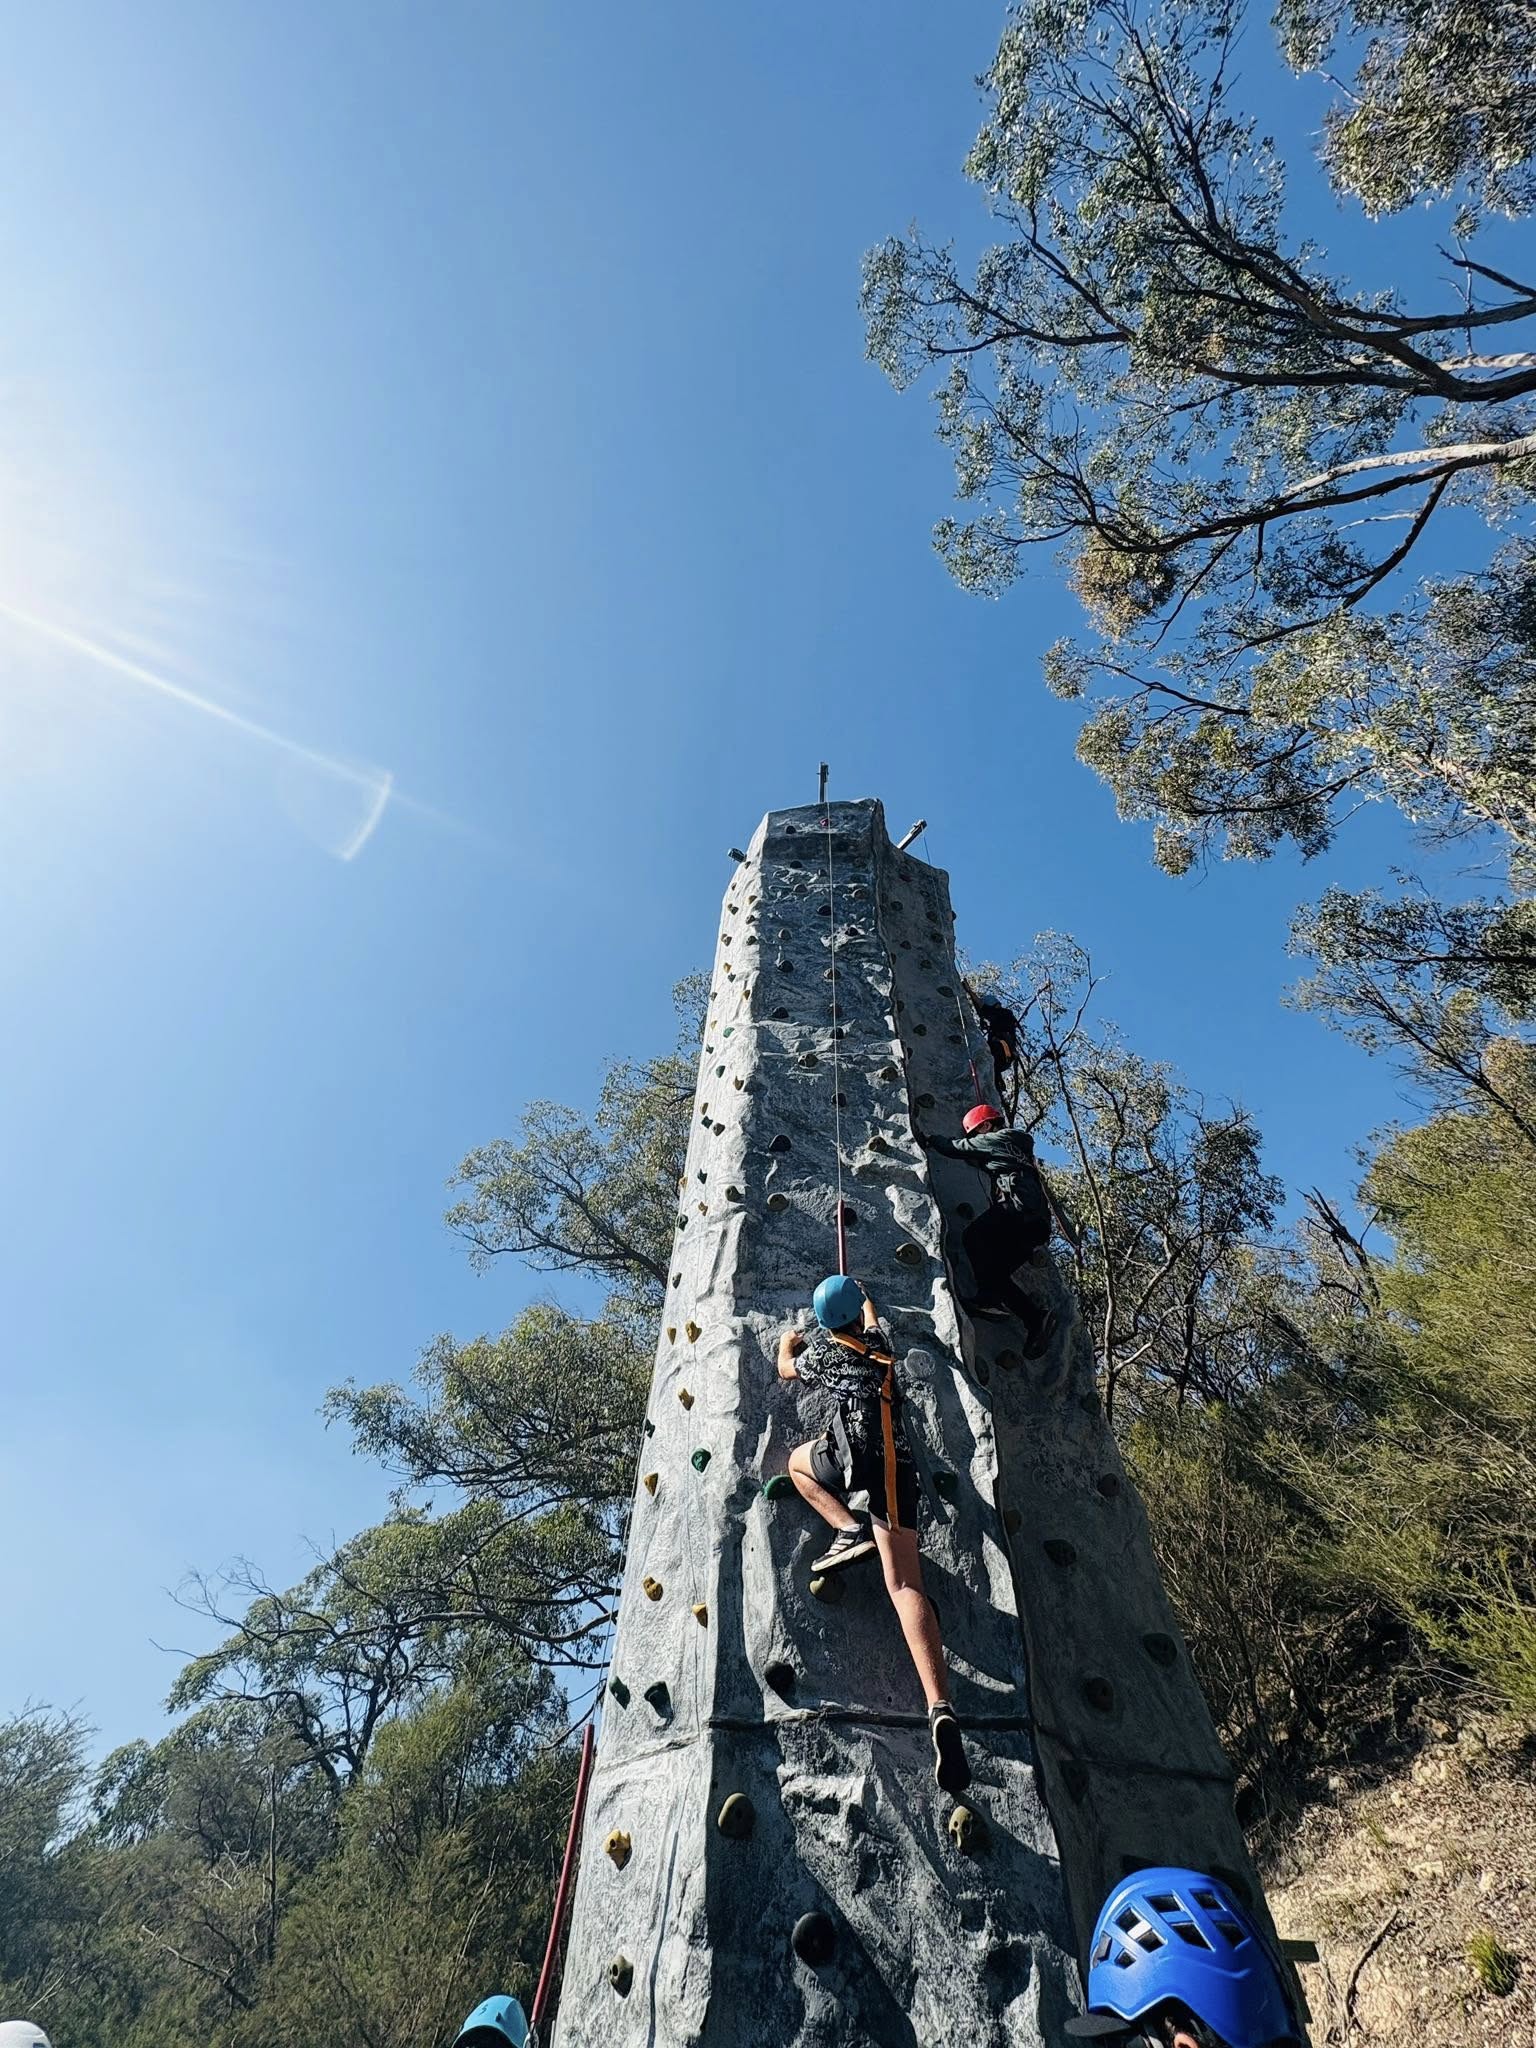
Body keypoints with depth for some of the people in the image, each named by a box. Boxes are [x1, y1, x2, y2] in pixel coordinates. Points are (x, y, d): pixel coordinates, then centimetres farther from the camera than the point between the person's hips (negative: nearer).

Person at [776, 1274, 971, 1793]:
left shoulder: (820, 1350, 17)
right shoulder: (880, 1341, 25)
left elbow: (785, 1368, 39)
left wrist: (787, 1343, 59)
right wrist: (862, 1298, 70)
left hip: (857, 1455, -3)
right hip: (899, 1463, 4)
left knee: (797, 1460, 30)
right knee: (904, 1584, -6)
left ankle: (849, 1529, 4)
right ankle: (939, 1708, -26)